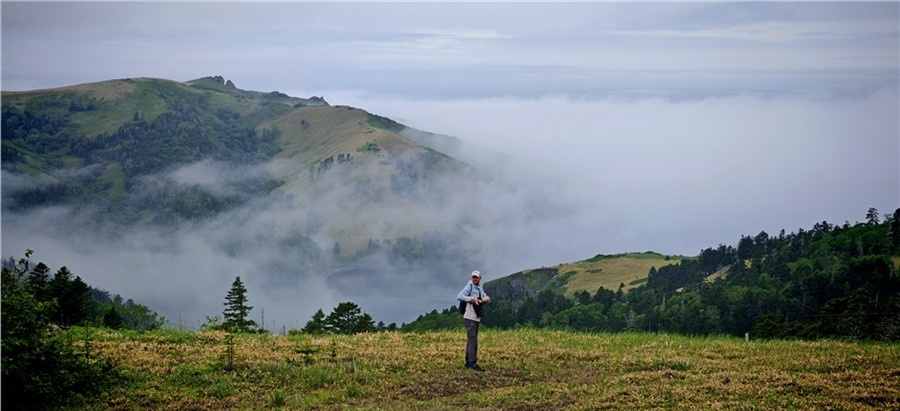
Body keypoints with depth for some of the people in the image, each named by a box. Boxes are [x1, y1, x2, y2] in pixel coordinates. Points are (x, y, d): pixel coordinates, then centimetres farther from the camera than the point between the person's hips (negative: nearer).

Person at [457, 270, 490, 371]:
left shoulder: (479, 288, 18)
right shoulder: (469, 287, -8)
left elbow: (487, 299, 20)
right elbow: (459, 296, -20)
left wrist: (486, 298, -4)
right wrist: (472, 299, -25)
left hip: (476, 318, 9)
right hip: (470, 318, -9)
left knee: (471, 341, 11)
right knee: (473, 341, -15)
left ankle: (468, 363, 15)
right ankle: (473, 364, -20)